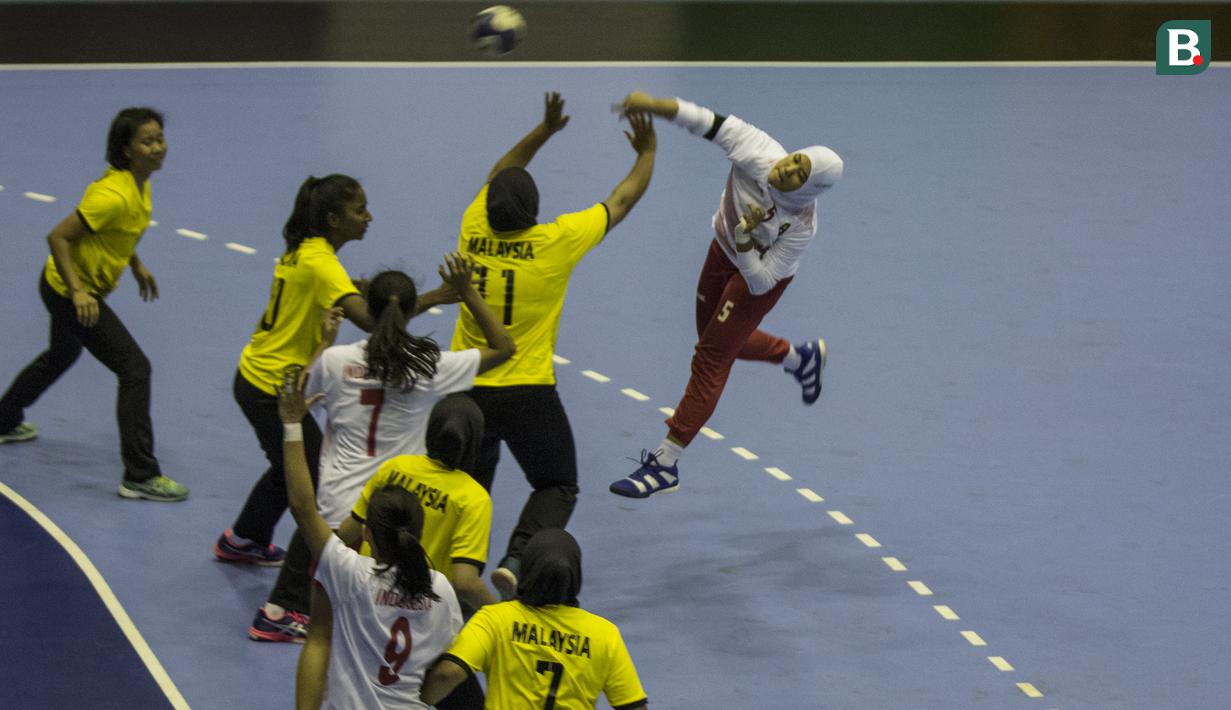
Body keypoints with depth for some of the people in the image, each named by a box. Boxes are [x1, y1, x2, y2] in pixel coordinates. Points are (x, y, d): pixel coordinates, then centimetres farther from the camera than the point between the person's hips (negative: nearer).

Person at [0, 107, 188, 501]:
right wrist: (77, 292, -33)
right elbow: (58, 236, -30)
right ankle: (140, 476, -10)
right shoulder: (114, 194, -31)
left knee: (62, 355, 33)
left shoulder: (137, 182, -2)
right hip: (70, 291, -11)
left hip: (78, 289, 11)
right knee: (135, 369, -13)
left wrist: (136, 265, 17)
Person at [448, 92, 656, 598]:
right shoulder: (555, 242, -15)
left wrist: (544, 131, 21)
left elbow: (498, 178, 17)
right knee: (557, 488, 11)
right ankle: (515, 560, -11)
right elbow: (621, 202, 1)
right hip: (527, 392, -3)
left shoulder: (474, 230, -6)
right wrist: (647, 153, 17)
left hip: (466, 388, 3)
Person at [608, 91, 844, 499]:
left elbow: (760, 281, -31)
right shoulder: (759, 155, -32)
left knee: (711, 359, -4)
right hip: (725, 249, 6)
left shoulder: (801, 225, -38)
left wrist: (744, 240, -43)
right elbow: (711, 124, -30)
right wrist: (652, 104, -40)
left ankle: (665, 464, 2)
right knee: (718, 339, 24)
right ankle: (801, 358, 49)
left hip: (761, 276, -6)